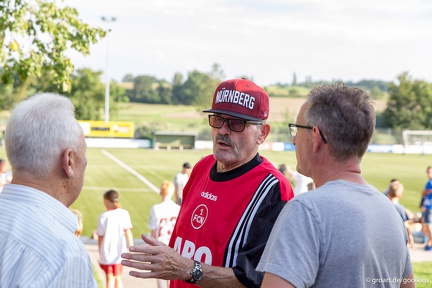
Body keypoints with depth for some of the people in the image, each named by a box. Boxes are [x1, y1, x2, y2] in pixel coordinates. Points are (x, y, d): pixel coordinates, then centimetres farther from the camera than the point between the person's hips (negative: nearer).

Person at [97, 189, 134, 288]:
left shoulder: (103, 217, -8)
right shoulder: (124, 213, -5)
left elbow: (100, 237, -3)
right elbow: (128, 232, -8)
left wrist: (100, 253, 9)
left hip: (107, 253, -2)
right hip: (119, 252, 2)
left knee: (110, 279, 9)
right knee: (118, 278, 17)